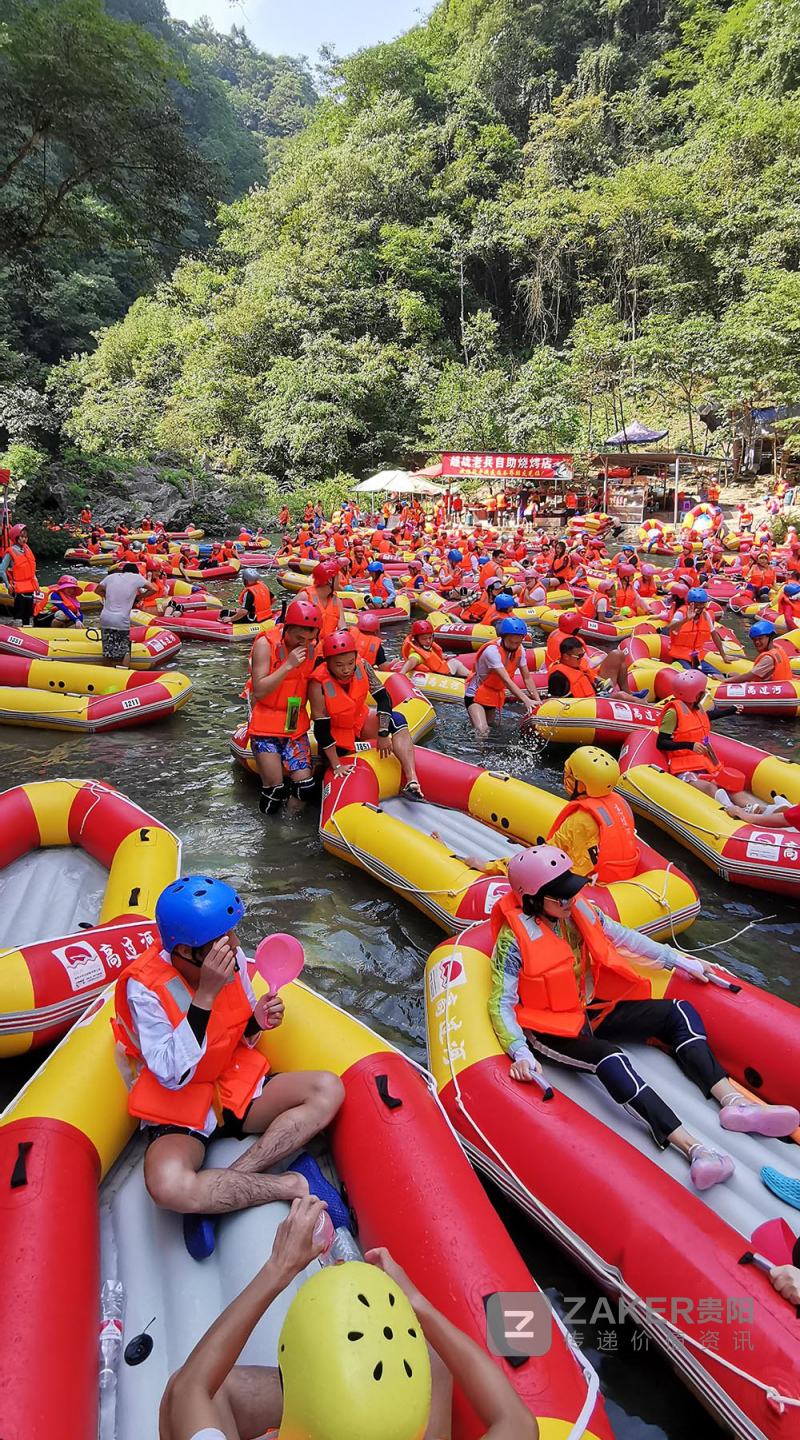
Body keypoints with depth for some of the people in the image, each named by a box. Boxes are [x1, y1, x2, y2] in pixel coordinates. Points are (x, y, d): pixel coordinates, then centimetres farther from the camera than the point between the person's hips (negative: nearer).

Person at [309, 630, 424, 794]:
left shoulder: (361, 666, -20)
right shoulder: (319, 684, -30)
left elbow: (383, 697, -13)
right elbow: (321, 729, -26)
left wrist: (383, 734, -22)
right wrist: (336, 765, -25)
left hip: (360, 721, 4)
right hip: (335, 733, -3)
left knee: (396, 720, -20)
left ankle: (411, 780, -31)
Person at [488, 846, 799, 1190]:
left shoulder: (577, 910, -2)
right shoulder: (514, 939, -20)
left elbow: (622, 936, 10)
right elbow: (501, 1004, -20)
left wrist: (681, 961, 12)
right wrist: (520, 1053, -34)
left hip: (593, 1010, 8)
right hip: (551, 1030, -8)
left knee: (680, 1012, -3)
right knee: (610, 1058, -36)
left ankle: (732, 1101, -18)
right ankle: (693, 1148, -44)